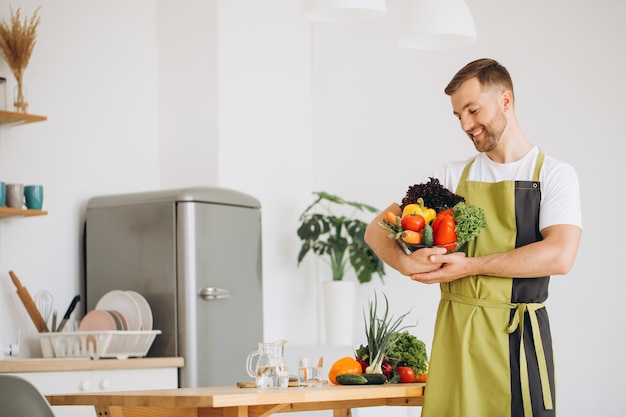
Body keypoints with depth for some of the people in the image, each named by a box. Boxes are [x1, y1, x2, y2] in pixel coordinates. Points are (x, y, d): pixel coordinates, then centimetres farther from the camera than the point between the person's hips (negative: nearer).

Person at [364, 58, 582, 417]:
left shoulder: (555, 175, 1)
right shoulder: (453, 176, 11)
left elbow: (560, 256, -15)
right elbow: (377, 230, 9)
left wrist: (470, 265, -15)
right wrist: (406, 262, -14)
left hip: (518, 334, -3)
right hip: (454, 333, 3)